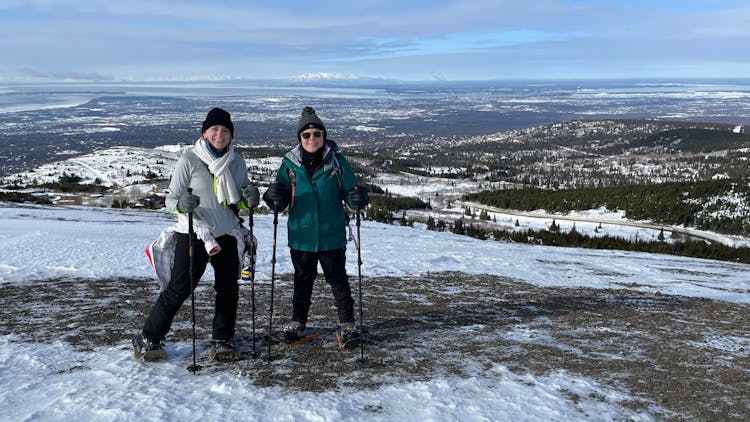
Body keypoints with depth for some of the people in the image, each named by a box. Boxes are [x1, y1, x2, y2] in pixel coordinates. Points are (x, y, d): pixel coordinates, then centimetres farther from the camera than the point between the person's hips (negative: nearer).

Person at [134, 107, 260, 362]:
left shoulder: (237, 163, 6)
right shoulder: (189, 160, -8)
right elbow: (170, 200, -7)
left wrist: (249, 200, -10)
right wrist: (182, 204, -29)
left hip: (227, 235, 4)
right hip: (193, 235, -4)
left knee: (228, 290, 6)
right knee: (179, 289, -6)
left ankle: (222, 341, 22)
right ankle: (149, 339, 10)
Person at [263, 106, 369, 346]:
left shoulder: (337, 161, -4)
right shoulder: (289, 164, -1)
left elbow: (349, 192, 0)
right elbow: (280, 204, 0)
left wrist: (357, 198, -22)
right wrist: (275, 197, -23)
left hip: (331, 236, -1)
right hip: (301, 235, 2)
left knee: (338, 279, 5)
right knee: (302, 280, 16)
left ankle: (347, 324, 18)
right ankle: (298, 322, 31)